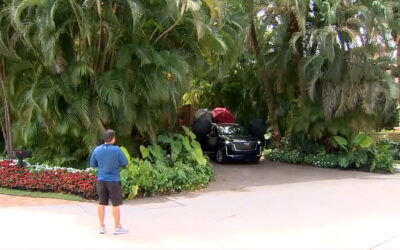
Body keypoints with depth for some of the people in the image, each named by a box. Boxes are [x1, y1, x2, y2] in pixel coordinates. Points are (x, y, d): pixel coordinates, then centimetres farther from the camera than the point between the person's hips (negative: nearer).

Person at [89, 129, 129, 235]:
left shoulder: (97, 150, -3)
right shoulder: (116, 150, -15)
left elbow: (92, 164, 7)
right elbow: (125, 163, -6)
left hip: (101, 181, 4)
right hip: (113, 181, -4)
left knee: (102, 203, 12)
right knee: (116, 204, 5)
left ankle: (102, 227, 19)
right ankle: (117, 228, 12)